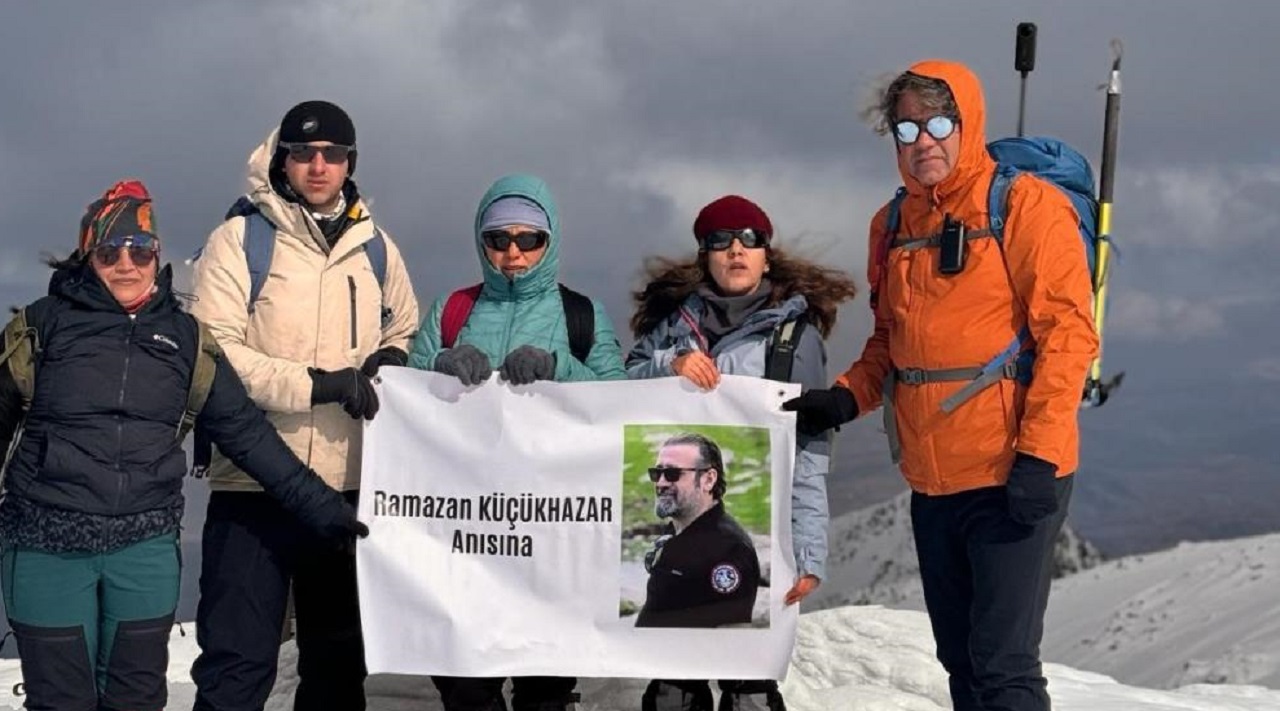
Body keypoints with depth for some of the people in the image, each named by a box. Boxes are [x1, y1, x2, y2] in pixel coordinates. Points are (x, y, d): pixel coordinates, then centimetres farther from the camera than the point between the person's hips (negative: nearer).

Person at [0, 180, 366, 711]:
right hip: (46, 548, -2)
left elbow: (245, 431, 10)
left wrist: (316, 505, 4)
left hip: (145, 551, 2)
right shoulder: (44, 326, 2)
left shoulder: (184, 338, 9)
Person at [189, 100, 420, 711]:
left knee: (339, 659, 15)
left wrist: (391, 360, 0)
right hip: (253, 483, -5)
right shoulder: (240, 240, -4)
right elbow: (210, 348, -13)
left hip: (349, 484, 5)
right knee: (238, 661, -4)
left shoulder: (374, 248, 11)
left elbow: (403, 330, 25)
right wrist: (315, 384, -21)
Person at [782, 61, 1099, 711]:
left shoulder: (1025, 206, -7)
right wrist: (846, 399, 2)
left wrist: (1040, 455, -18)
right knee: (960, 658, 13)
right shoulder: (893, 224, 12)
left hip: (1013, 478, -7)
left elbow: (1067, 333, -12)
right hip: (932, 481, 7)